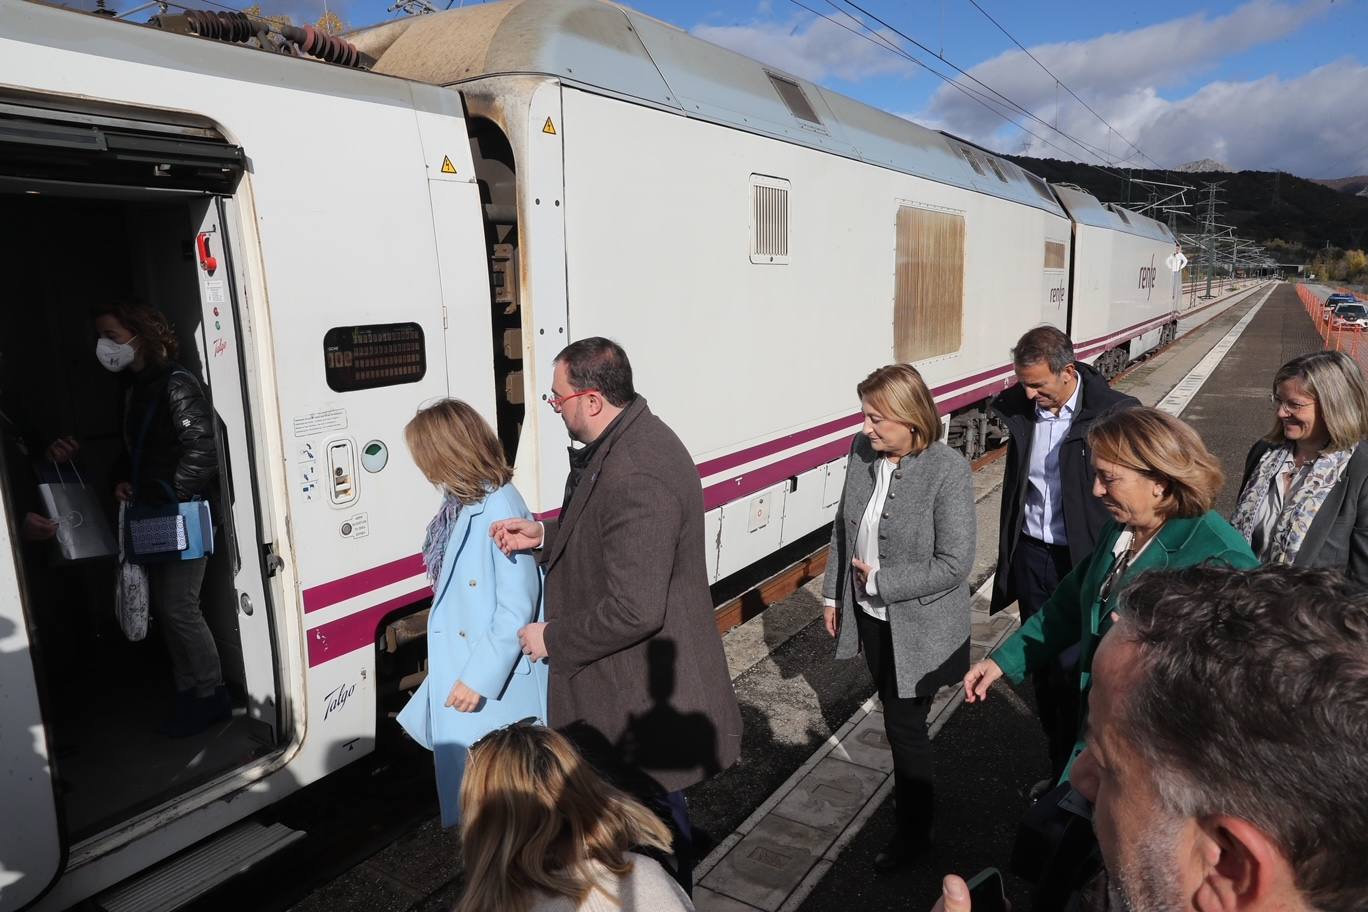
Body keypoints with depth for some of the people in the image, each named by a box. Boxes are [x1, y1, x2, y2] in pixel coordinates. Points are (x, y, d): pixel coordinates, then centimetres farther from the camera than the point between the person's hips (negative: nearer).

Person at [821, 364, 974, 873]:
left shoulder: (948, 472, -24)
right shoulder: (862, 450, -6)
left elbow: (954, 564, -22)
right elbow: (843, 526, 5)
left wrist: (881, 580, -19)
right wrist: (833, 593, 8)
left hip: (917, 625, -6)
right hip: (870, 615, 6)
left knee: (904, 723, 7)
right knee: (894, 711, 23)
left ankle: (914, 831, 29)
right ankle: (912, 785, 48)